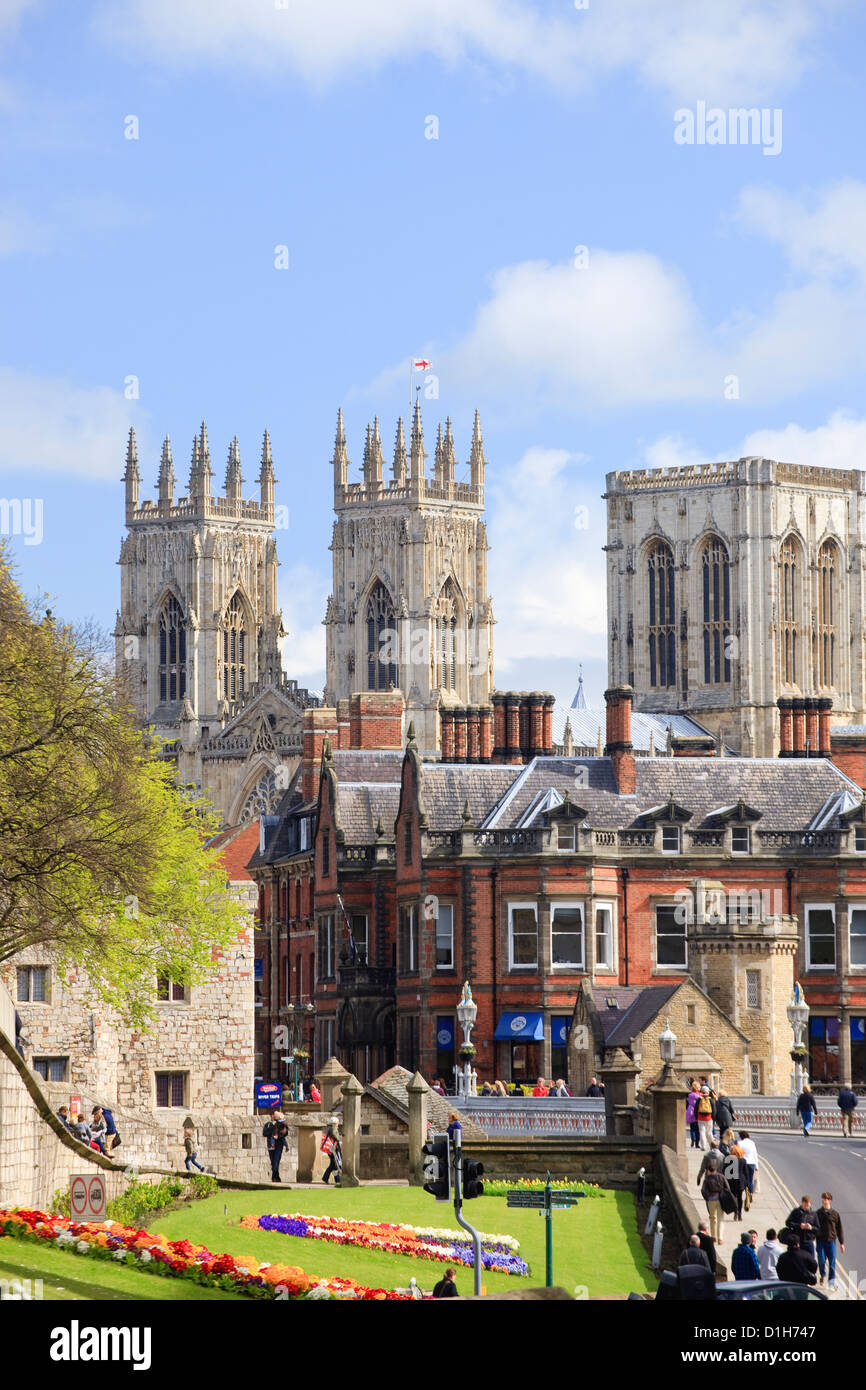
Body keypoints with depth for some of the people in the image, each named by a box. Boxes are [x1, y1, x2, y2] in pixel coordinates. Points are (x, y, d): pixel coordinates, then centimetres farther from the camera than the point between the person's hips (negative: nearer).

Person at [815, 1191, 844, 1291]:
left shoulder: (835, 1214, 2)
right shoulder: (818, 1213, 3)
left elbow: (839, 1229, 6)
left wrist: (842, 1243, 4)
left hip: (831, 1241, -1)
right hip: (820, 1241, 1)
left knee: (832, 1262, -2)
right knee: (821, 1261, -4)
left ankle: (832, 1282, 6)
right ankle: (822, 1275, 24)